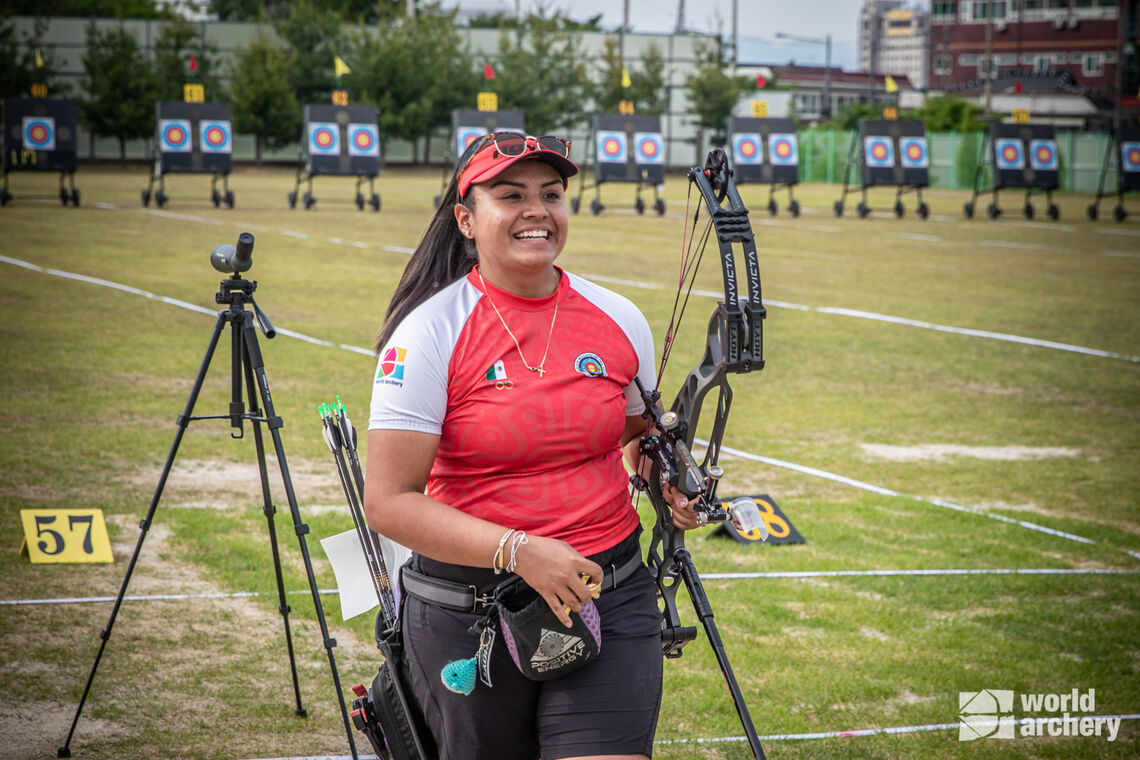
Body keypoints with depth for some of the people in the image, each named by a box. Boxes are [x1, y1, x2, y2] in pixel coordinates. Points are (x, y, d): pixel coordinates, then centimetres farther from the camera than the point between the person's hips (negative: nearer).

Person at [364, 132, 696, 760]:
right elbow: (387, 501, -15)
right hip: (467, 610, -2)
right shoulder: (430, 332, -9)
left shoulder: (620, 320, 3)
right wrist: (518, 551, -24)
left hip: (610, 597, 2)